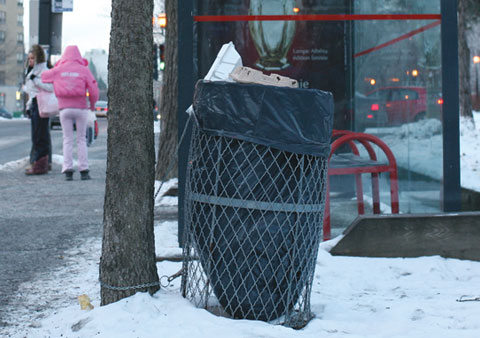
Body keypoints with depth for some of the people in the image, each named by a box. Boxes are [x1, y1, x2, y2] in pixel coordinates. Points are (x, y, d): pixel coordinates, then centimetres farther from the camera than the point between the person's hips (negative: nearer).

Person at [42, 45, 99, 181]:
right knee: (81, 140, 7)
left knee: (67, 140, 6)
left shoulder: (58, 70, 4)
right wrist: (92, 103, 11)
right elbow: (93, 90, -5)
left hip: (64, 109, 1)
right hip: (81, 108, -1)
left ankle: (68, 171, -3)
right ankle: (84, 171, 2)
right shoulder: (84, 70, -1)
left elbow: (43, 76, 16)